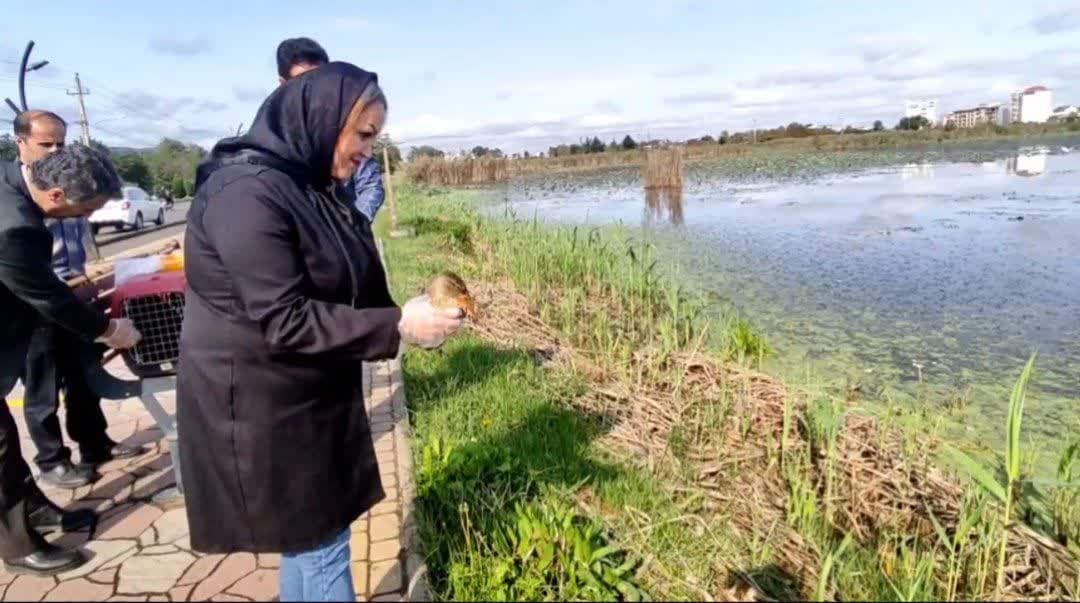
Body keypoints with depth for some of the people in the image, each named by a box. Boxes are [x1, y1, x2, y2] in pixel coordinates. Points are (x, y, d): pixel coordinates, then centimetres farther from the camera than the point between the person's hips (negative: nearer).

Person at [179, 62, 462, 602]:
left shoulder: (312, 188, 7)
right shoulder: (247, 194, -24)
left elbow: (338, 293, 11)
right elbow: (284, 320, -27)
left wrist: (408, 315, -2)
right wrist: (397, 328, -26)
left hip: (309, 397, 9)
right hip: (260, 409, -9)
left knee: (307, 537, 21)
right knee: (320, 545, 5)